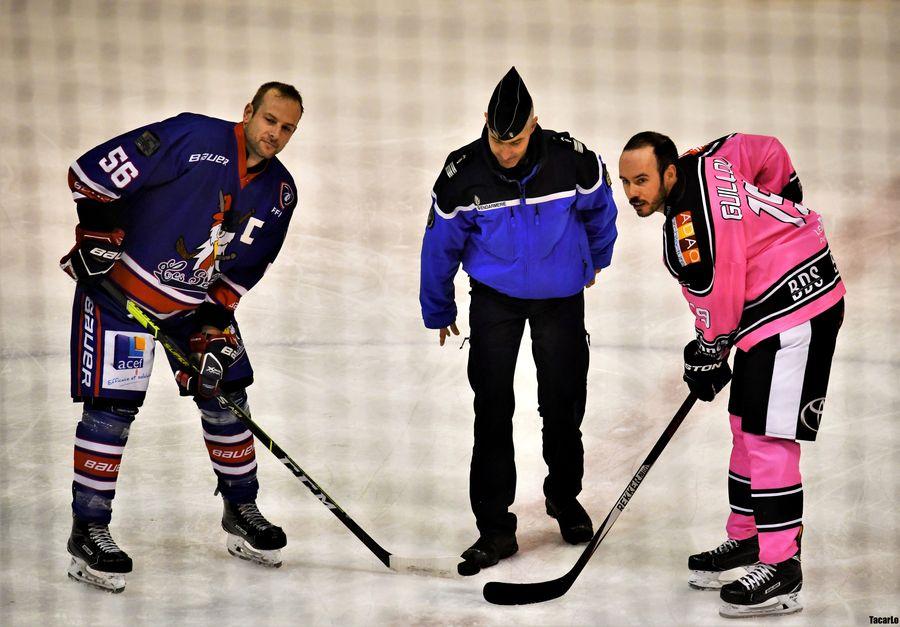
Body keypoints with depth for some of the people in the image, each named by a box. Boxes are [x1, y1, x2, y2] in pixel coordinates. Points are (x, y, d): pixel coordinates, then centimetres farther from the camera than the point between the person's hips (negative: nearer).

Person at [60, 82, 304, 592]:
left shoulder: (280, 193, 1)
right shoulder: (193, 138, -20)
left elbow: (245, 267, 6)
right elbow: (92, 173, -20)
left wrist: (217, 320, -4)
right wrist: (98, 236, -20)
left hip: (198, 300, 7)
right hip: (121, 285, -6)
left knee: (225, 395, 8)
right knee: (112, 405, -9)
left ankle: (241, 511, 27)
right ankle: (88, 532, -1)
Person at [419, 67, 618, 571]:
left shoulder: (574, 161, -21)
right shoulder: (462, 174, -20)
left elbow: (599, 208, 3)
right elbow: (441, 244, -3)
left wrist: (596, 258, 20)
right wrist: (439, 311, 9)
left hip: (561, 295, 1)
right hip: (495, 297, 0)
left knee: (563, 405, 8)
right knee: (493, 408, -8)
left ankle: (565, 498, 34)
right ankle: (495, 527, -2)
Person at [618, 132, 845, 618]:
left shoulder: (689, 234, -25)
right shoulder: (704, 161, 1)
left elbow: (719, 304, -17)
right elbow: (770, 152, 15)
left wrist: (707, 357, -1)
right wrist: (784, 213, 23)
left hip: (794, 311, -11)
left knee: (769, 437, -13)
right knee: (746, 427, 17)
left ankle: (781, 569, -11)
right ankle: (746, 538, 29)